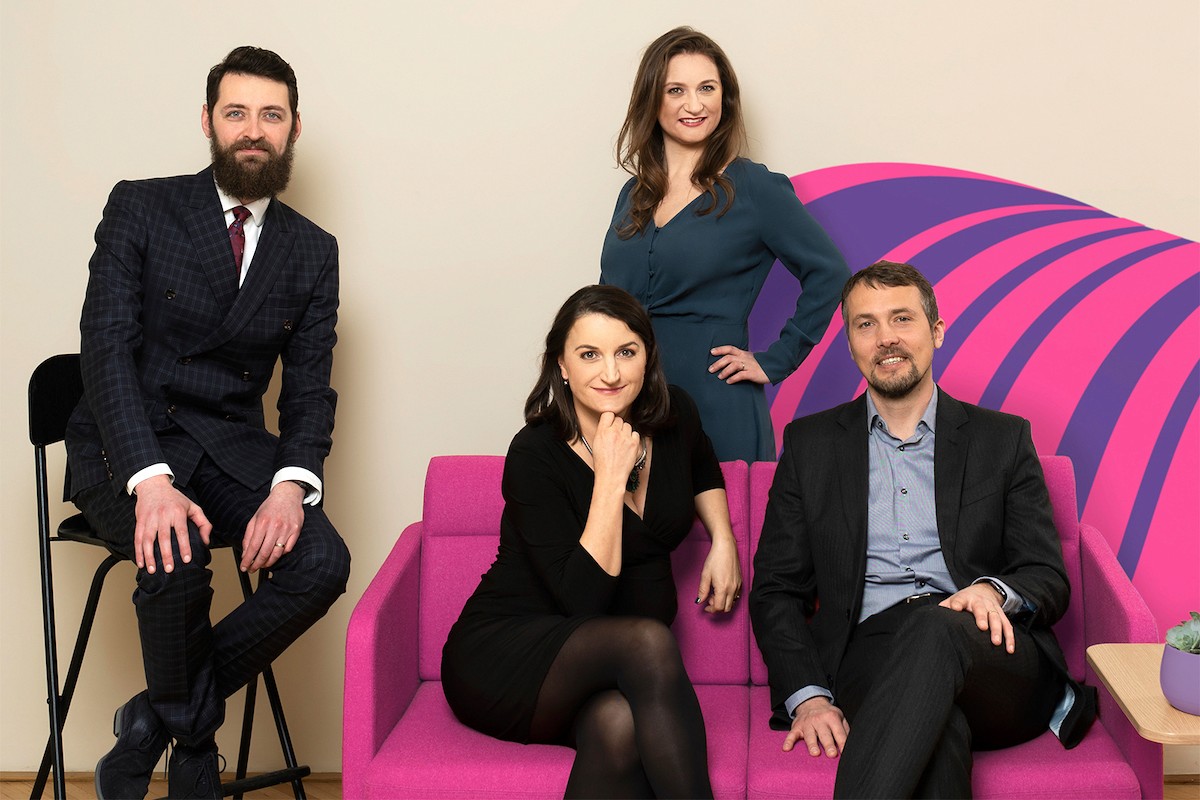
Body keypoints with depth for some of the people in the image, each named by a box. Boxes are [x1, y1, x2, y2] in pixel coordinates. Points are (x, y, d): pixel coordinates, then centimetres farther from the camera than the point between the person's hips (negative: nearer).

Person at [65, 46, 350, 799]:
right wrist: (151, 479, -29)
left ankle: (153, 724, -4)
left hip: (231, 446, 3)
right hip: (125, 444, -3)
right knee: (176, 556, -34)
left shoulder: (312, 251, 7)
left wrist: (290, 485, -21)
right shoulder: (140, 208, -2)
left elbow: (310, 388, 2)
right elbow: (106, 348, -13)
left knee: (321, 563, -24)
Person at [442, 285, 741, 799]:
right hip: (503, 659, -4)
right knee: (647, 640, -35)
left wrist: (723, 536, 12)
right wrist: (611, 478, -24)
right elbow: (583, 599, -22)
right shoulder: (535, 456, -15)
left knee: (618, 723, -35)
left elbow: (702, 471, 29)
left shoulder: (672, 418, 1)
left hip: (616, 676, 4)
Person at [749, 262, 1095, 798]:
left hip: (991, 659, 1)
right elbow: (776, 589, 12)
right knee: (938, 728, -38)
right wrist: (807, 696, -6)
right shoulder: (810, 445, 18)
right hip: (868, 650, 0)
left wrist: (994, 591, -14)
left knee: (934, 627, -38)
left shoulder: (1003, 439, 17)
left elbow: (1050, 579, 12)